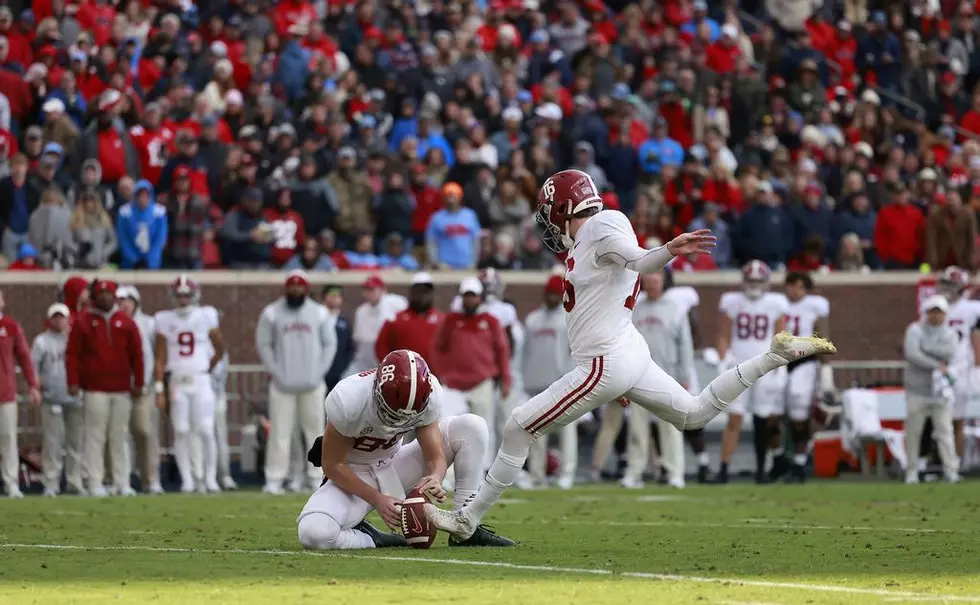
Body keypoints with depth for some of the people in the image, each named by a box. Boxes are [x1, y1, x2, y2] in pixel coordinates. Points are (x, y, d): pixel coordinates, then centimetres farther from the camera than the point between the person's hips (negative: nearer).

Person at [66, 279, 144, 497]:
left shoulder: (126, 322, 9)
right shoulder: (82, 322, 2)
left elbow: (136, 354, 9)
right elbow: (73, 354, -1)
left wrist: (138, 383, 4)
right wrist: (73, 382, -9)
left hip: (122, 389, 3)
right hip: (95, 389, -3)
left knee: (120, 437, 5)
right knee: (95, 436, -4)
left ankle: (122, 483, 8)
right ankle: (95, 483, -2)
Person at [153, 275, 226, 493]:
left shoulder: (206, 317, 1)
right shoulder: (166, 320, 3)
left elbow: (219, 349, 16)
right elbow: (160, 358, 3)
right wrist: (159, 389, -2)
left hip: (201, 381, -1)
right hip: (177, 383, 1)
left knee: (206, 432, -7)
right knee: (181, 432, -2)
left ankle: (210, 478, 2)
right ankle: (187, 480, 4)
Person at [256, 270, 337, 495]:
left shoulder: (320, 313, 5)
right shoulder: (272, 314, 0)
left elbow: (329, 343, 9)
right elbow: (263, 345, 2)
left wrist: (320, 371, -3)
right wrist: (276, 372, -7)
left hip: (312, 384, 2)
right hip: (283, 384, -2)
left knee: (315, 429, 3)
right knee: (280, 431, -5)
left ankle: (317, 476, 9)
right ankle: (274, 479, -5)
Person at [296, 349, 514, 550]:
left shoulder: (428, 394, -20)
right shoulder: (348, 400, -31)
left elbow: (436, 456, -11)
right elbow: (332, 465, -19)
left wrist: (435, 479, -35)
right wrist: (377, 499, -27)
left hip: (392, 465, 4)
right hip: (353, 477, -4)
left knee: (472, 427, -13)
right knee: (313, 532, -37)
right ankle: (373, 540, -6)